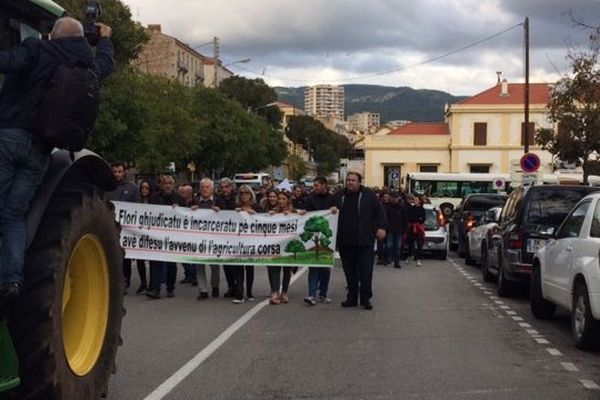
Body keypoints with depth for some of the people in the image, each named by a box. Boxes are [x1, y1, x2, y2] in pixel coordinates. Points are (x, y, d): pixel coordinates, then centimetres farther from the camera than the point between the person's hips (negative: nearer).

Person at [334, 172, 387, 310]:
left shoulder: (368, 195, 2)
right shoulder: (340, 196, 12)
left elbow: (379, 211, 1)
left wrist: (381, 227, -7)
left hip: (365, 240, -4)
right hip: (345, 241, 4)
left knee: (365, 270, -3)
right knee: (349, 271, 9)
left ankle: (365, 298, 5)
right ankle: (352, 297, 18)